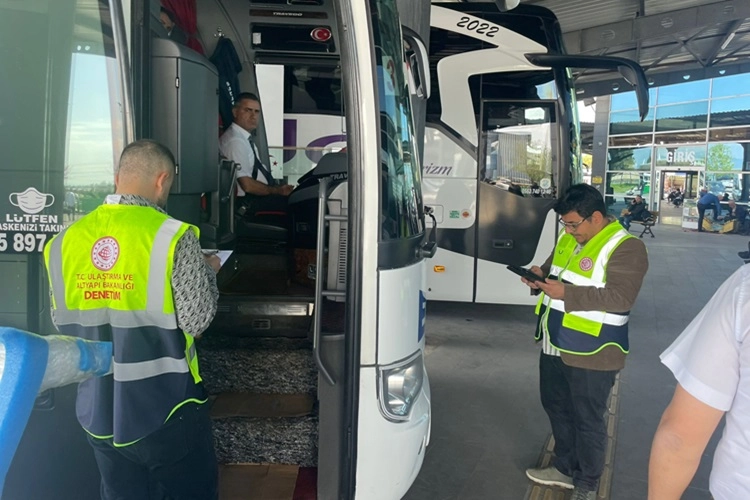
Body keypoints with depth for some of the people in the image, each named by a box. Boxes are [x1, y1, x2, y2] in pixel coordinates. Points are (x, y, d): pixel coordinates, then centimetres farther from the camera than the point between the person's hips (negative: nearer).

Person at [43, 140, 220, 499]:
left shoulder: (65, 240, -2)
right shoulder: (174, 237, -17)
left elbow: (61, 321, 7)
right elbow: (196, 321, -15)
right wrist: (208, 272, 1)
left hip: (98, 410, 5)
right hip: (166, 409, -5)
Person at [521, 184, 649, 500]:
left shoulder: (626, 248, -17)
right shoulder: (569, 237, 8)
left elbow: (620, 297, -25)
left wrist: (566, 293, -29)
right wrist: (541, 275, -3)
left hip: (592, 353, -8)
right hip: (555, 345, 9)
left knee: (587, 420, 6)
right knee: (556, 407, 21)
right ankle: (565, 468, 40)